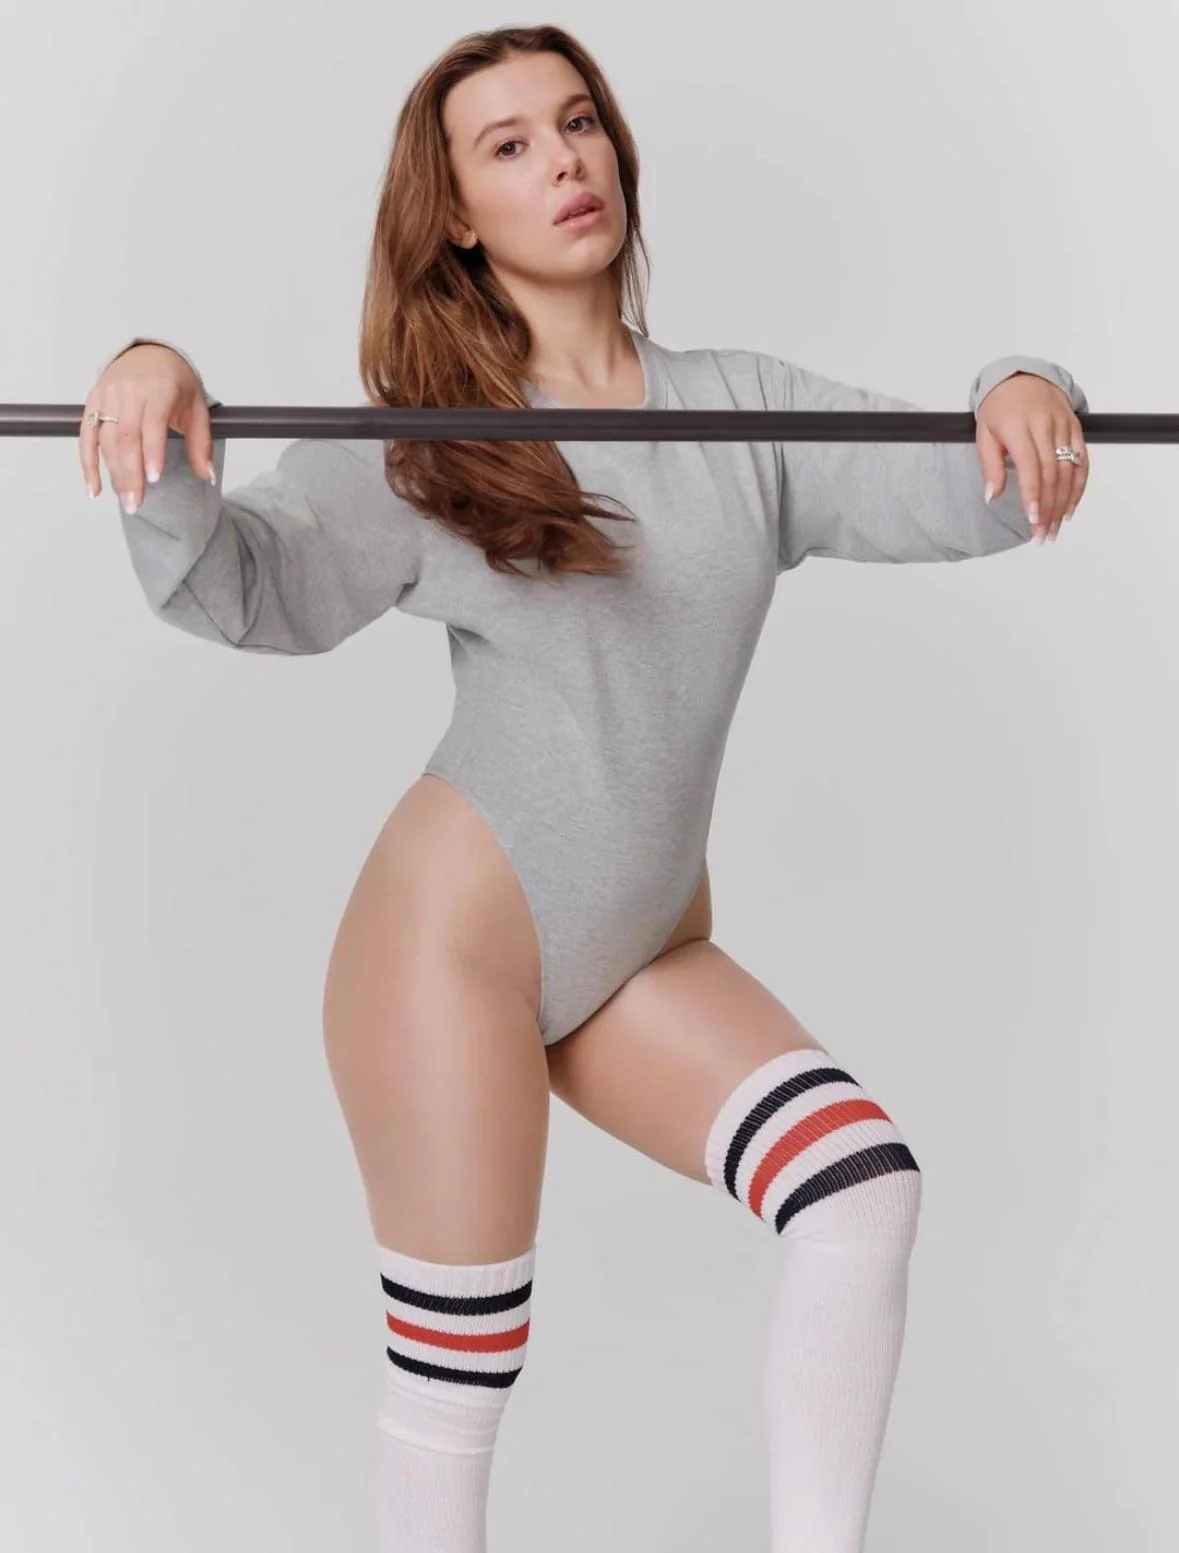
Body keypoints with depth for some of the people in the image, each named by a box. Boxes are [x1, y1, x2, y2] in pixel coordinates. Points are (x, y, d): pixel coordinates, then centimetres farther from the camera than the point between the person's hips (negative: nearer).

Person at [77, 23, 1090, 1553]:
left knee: (864, 1182, -12)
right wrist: (160, 420, -37)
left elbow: (951, 492, -3)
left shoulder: (745, 410, 6)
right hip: (458, 931, -4)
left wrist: (1021, 397, -26)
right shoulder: (424, 447, -6)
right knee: (458, 1349, 2)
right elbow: (244, 585, -17)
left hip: (647, 954, 4)